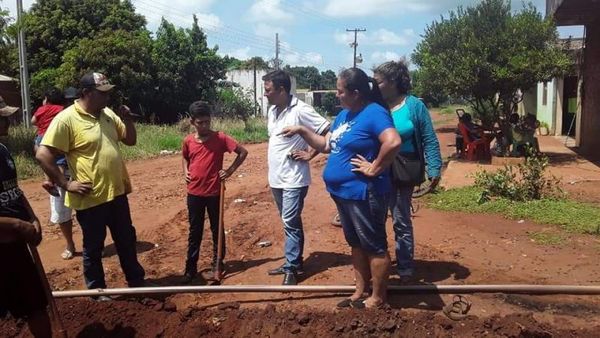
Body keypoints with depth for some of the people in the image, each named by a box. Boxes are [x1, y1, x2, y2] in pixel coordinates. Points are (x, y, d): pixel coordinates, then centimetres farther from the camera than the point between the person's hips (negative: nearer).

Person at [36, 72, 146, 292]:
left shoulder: (108, 114, 6)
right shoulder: (66, 119, -16)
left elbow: (131, 140, 14)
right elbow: (43, 155, -18)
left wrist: (127, 119, -4)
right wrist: (66, 184, -16)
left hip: (117, 192, 7)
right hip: (90, 198, -7)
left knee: (127, 240, 18)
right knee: (93, 247, 10)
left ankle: (136, 280, 34)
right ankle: (97, 290, 27)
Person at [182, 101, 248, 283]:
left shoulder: (220, 138, -10)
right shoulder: (188, 141, 0)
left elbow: (243, 152, -6)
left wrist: (230, 170, -11)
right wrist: (185, 171, 3)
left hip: (214, 192, -2)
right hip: (194, 193, 3)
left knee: (217, 229, 10)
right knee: (194, 231, 11)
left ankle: (217, 264, 24)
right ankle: (191, 267, 20)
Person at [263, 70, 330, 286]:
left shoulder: (301, 110, -17)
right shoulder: (272, 111, 9)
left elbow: (328, 132, -17)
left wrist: (310, 154, -13)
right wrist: (273, 171, 15)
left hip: (294, 179, -8)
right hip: (276, 177, 8)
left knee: (290, 223, -4)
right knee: (290, 222, 16)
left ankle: (291, 268, 5)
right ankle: (294, 262, 26)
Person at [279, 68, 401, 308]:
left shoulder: (374, 113, -18)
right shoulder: (344, 115, 12)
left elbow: (393, 142, -34)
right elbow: (326, 145, 18)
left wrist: (375, 169, -24)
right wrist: (302, 131, 7)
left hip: (364, 194, -10)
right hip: (343, 192, 10)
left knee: (374, 246, 4)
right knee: (356, 244, 18)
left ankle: (378, 298, 17)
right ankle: (360, 292, 31)